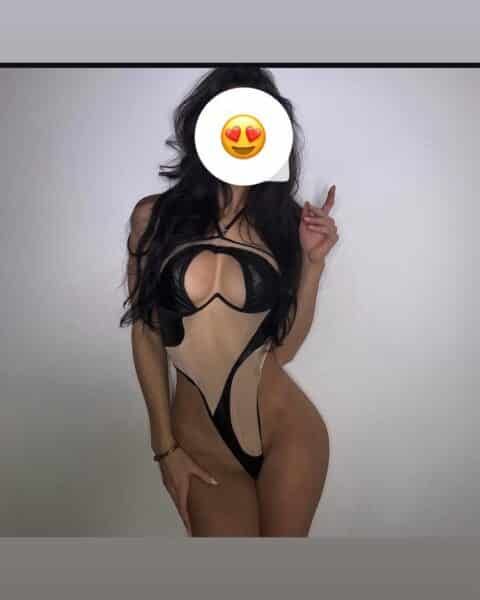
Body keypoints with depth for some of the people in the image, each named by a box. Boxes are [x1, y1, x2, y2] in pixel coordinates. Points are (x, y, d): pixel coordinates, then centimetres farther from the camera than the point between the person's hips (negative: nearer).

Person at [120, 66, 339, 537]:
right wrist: (165, 444, 3)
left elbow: (284, 348, -2)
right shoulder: (154, 215, -5)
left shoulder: (282, 220, -2)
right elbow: (145, 335, 0)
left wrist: (313, 261, -10)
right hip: (202, 448, 0)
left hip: (286, 433, 1)